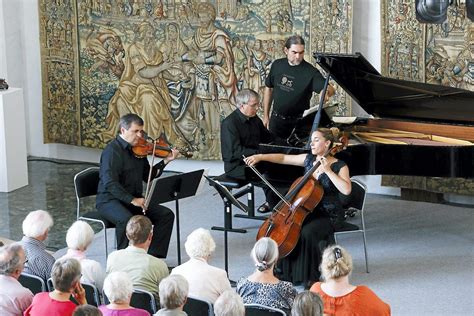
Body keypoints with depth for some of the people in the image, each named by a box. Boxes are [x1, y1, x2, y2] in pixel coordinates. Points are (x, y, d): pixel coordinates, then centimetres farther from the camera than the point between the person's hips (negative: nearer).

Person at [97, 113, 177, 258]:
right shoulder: (112, 150, -16)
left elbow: (148, 175, 19)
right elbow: (110, 183, -26)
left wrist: (165, 161, 6)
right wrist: (131, 200, -32)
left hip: (135, 199, 8)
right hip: (110, 200, -8)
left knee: (166, 214, -7)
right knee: (126, 219, -37)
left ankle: (153, 255, -5)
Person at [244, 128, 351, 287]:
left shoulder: (339, 166, -12)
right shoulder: (308, 159, 4)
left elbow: (346, 189, -27)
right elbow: (283, 158, 10)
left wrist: (328, 171, -27)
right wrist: (260, 156, 0)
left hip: (329, 215, -6)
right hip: (309, 210, 6)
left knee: (307, 233, -31)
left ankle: (311, 277, -14)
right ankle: (288, 272, 1)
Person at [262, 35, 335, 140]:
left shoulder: (310, 71, -13)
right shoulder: (277, 65, 0)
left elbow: (329, 88, -22)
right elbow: (268, 88, 11)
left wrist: (327, 92, -47)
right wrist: (266, 116, 12)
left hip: (298, 123, -3)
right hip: (276, 120, 3)